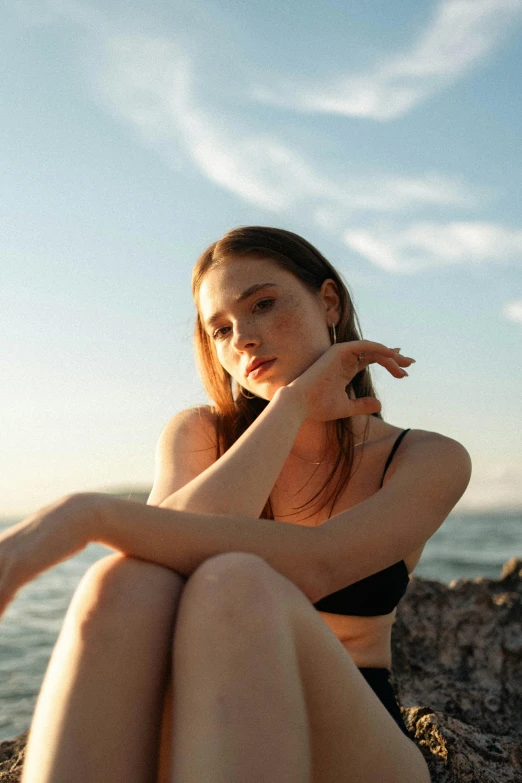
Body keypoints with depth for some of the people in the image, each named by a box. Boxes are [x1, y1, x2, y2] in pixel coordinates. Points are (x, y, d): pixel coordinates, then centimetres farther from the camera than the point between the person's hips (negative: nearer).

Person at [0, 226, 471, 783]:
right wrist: (295, 401, -13)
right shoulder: (200, 436, 6)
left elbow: (312, 567, -22)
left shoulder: (430, 462, -2)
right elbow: (185, 548, -17)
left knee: (235, 590, -35)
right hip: (209, 729, 2)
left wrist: (90, 513, -29)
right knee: (127, 585, -33)